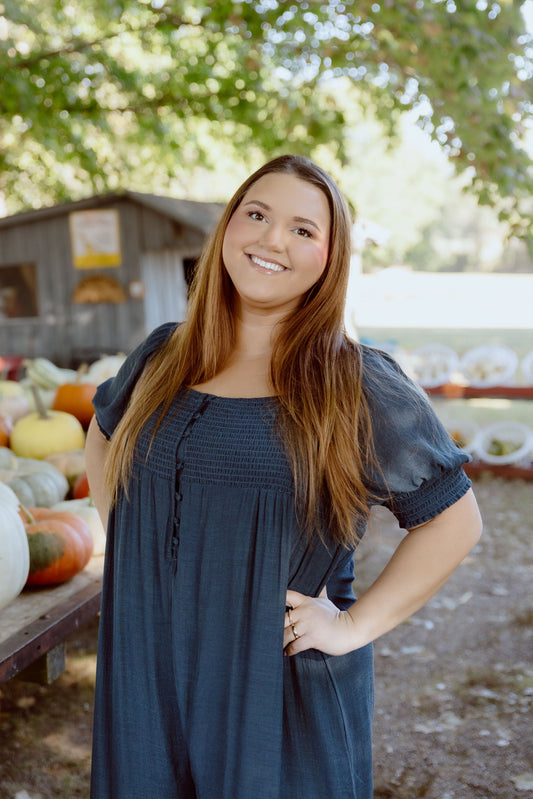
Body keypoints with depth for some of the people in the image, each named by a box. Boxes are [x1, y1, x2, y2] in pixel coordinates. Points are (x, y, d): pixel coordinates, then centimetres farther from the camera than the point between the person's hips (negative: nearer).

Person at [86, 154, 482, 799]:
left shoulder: (358, 386, -10)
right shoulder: (161, 358, 2)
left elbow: (453, 519, -5)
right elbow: (103, 435, 21)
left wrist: (355, 625, -10)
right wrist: (128, 539, 8)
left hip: (287, 690, -3)